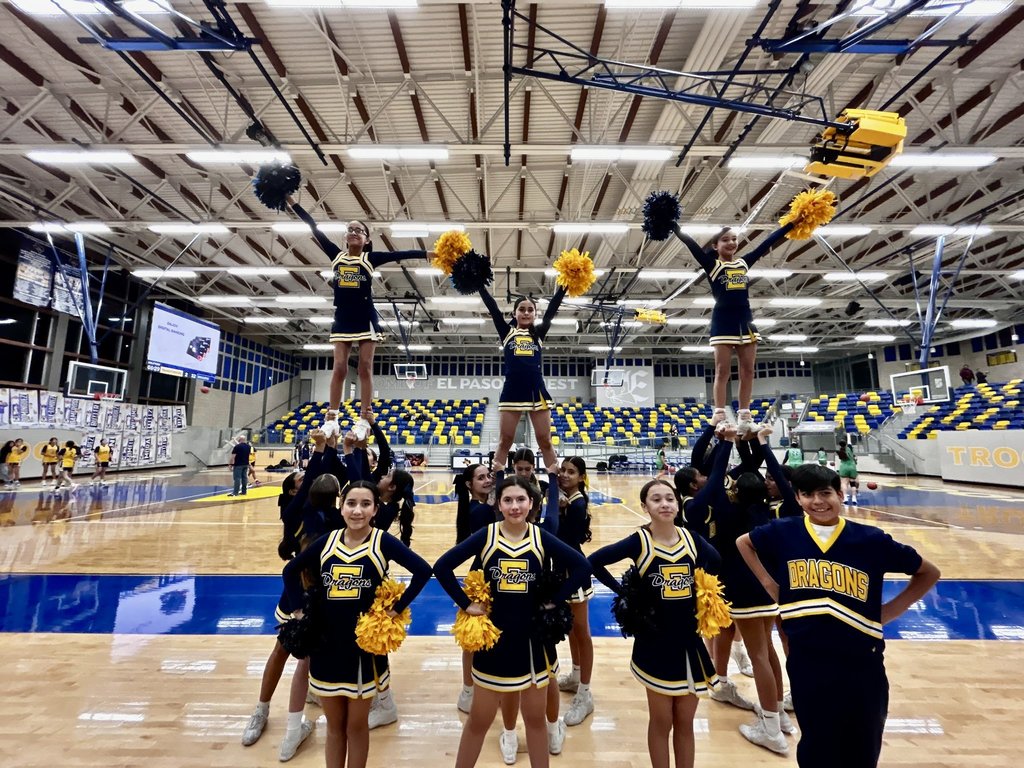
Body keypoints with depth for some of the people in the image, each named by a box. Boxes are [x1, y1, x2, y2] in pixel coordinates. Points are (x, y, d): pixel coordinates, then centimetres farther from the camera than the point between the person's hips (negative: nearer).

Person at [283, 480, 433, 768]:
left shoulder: (383, 542, -15)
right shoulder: (326, 541, -4)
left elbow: (423, 570, -20)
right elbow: (291, 571, 10)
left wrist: (397, 608, -18)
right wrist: (299, 609, 3)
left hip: (365, 646, -2)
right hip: (326, 646, 3)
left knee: (356, 725, 17)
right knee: (334, 725, 21)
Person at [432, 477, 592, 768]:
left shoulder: (541, 537, -10)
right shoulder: (485, 536, -12)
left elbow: (582, 566, -10)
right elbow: (442, 566, -14)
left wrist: (554, 600, -11)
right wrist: (466, 604, -13)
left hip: (532, 638, 1)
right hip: (494, 637, -1)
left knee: (535, 718, 19)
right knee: (479, 719, 16)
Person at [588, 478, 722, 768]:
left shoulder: (692, 538, -5)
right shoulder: (639, 541, -16)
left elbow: (718, 566, 12)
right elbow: (594, 562, -15)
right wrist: (625, 593, -15)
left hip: (689, 640, 3)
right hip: (655, 642, -3)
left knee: (685, 722, 19)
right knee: (661, 721, 15)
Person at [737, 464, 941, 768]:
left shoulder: (871, 539, -8)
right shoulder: (784, 532, -6)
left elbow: (928, 573, 7)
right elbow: (743, 542, 11)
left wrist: (889, 611, -1)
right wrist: (769, 583, 3)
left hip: (861, 664, 0)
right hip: (806, 662, 0)